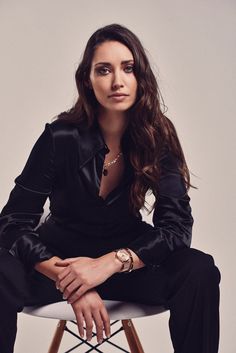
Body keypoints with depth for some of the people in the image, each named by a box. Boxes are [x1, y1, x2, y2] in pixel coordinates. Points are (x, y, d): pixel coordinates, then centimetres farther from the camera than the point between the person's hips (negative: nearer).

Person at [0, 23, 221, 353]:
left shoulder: (158, 136, -12)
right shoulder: (60, 137, -17)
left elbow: (177, 226, -15)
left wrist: (110, 263, -30)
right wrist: (70, 281, -30)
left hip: (127, 256, 1)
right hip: (60, 256, -1)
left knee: (200, 272, -27)